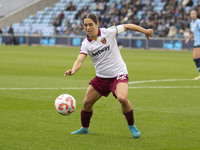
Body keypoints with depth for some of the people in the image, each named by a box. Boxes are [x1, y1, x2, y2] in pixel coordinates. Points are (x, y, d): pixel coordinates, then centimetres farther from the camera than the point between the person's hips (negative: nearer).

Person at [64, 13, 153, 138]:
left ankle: (132, 126, -7)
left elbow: (128, 26, 0)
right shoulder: (86, 43, -3)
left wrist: (145, 31, 4)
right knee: (87, 103, 5)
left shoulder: (108, 32, -11)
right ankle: (85, 128, 31)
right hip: (101, 77, 5)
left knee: (122, 98, -29)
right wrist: (73, 70, -37)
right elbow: (80, 60, -16)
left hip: (119, 74, -4)